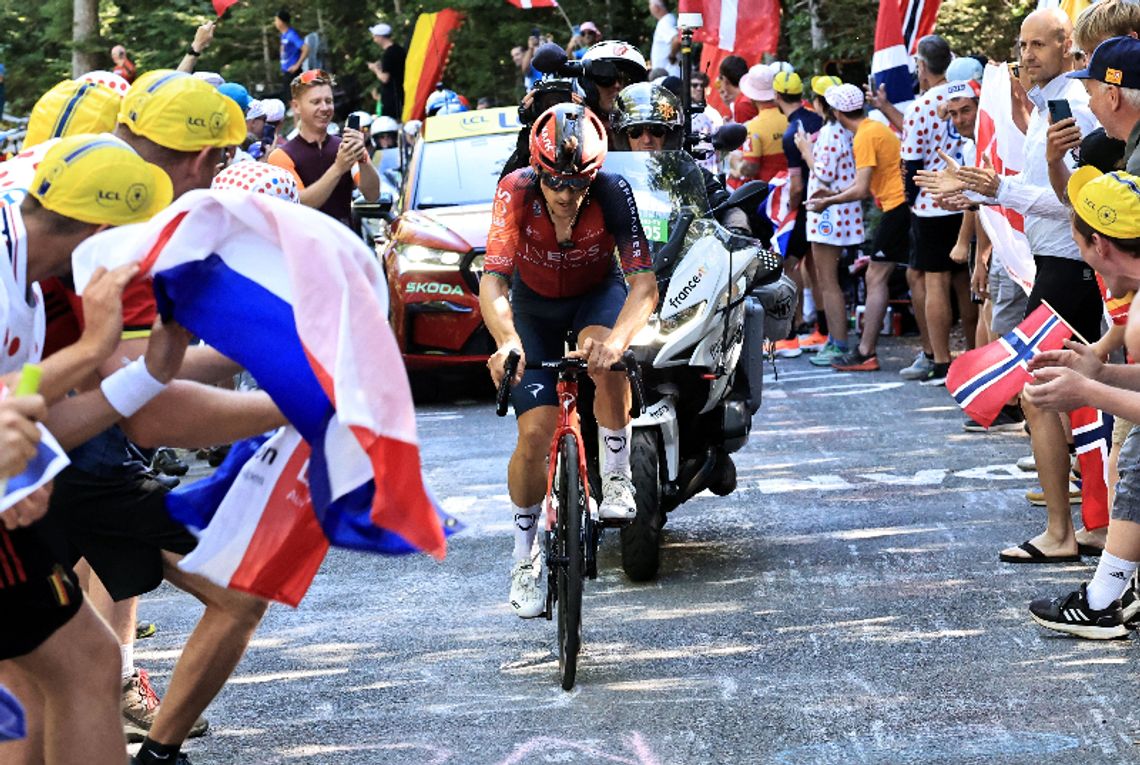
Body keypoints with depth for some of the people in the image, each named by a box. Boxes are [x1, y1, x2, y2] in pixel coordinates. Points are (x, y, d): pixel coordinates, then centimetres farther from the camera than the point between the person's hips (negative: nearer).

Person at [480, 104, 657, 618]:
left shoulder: (613, 193, -31)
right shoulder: (517, 191, -31)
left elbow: (643, 283, -37)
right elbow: (492, 283, -38)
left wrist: (617, 338, -57)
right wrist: (507, 341, -58)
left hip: (597, 293, 0)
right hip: (535, 304, 1)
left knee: (605, 356, -37)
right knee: (536, 431, -11)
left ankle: (616, 476, -15)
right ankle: (525, 559, 10)